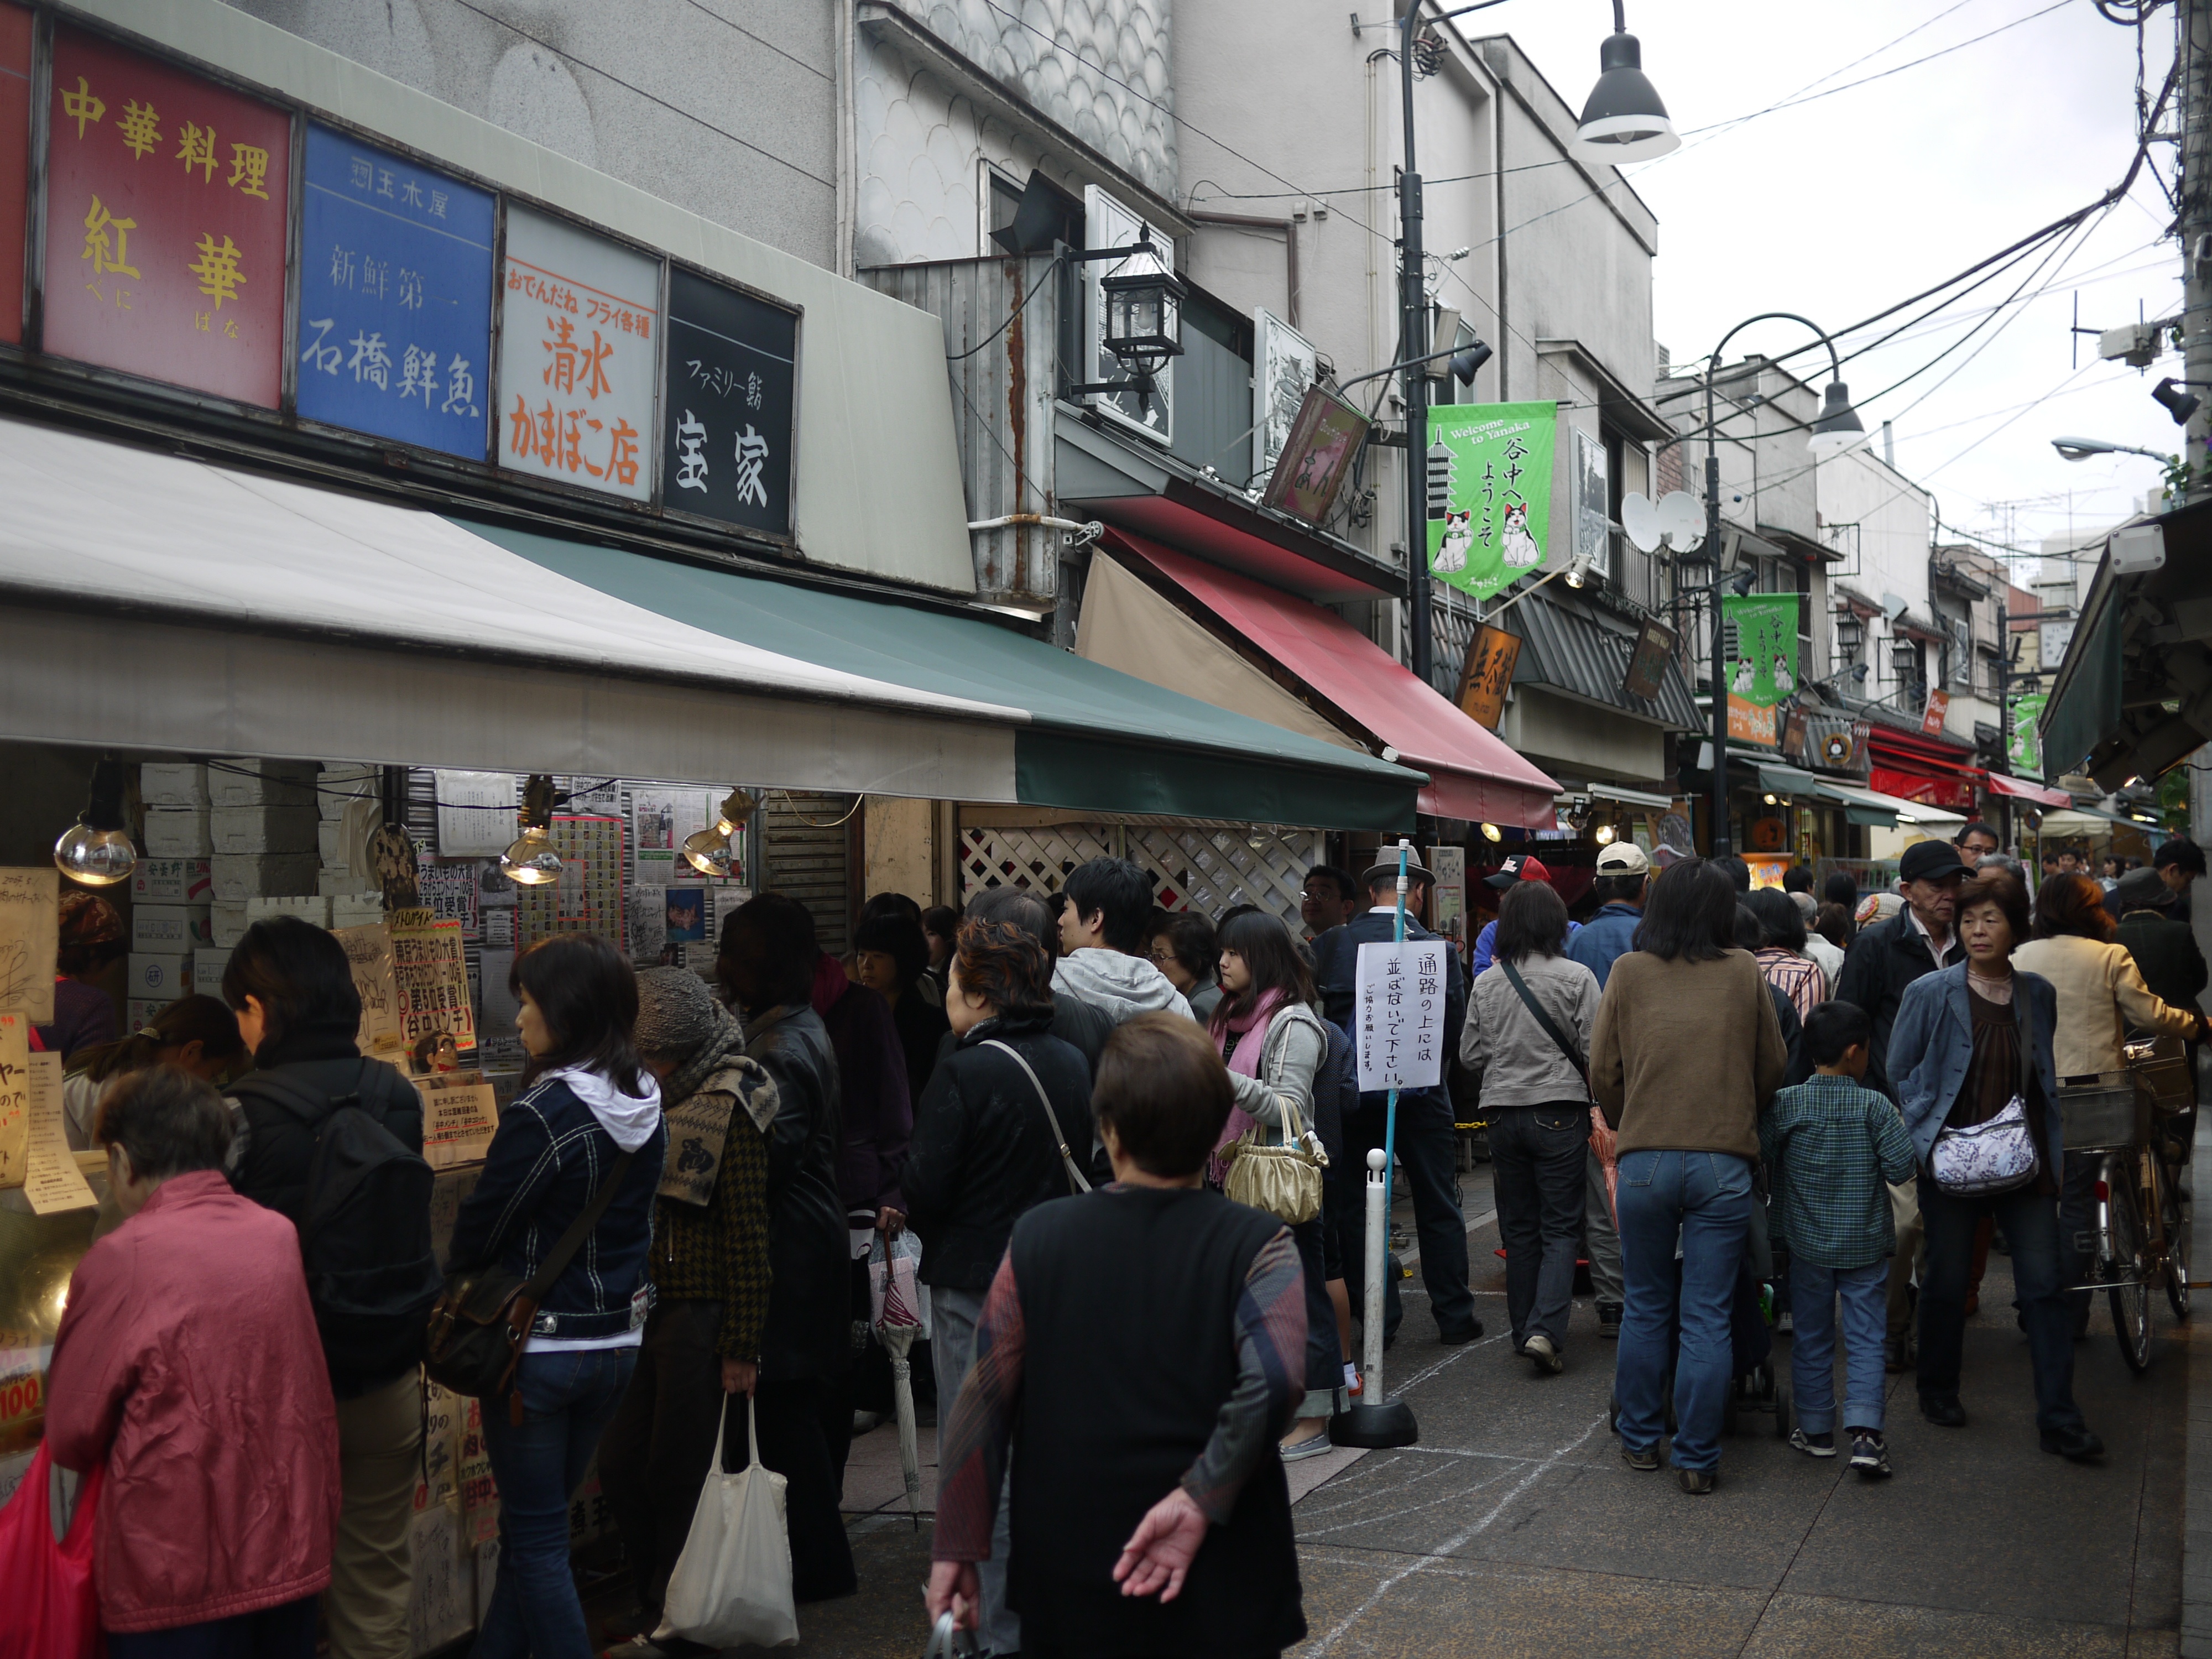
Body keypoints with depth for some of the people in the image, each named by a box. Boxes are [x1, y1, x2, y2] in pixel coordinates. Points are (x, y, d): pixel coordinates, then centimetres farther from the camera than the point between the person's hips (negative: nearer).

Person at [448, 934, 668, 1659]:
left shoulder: (542, 1114, -22)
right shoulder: (647, 1106, 0)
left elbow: (479, 1227, -12)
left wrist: (459, 1281, 8)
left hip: (540, 1347, -7)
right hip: (620, 1340, 7)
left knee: (535, 1538, 6)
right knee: (536, 1524, 21)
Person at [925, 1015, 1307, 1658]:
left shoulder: (1040, 1238, -3)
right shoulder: (1254, 1244, -8)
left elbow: (982, 1400, -5)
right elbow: (1274, 1381, -24)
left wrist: (956, 1548, 1)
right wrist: (1199, 1500, -18)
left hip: (1068, 1592, 2)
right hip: (1220, 1593, -1)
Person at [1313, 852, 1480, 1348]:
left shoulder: (1331, 945, -3)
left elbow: (1319, 1012, -1)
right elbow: (1455, 1020, -9)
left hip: (1352, 1089, 2)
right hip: (1419, 1090, -2)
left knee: (1359, 1207, 10)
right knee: (1438, 1207, 11)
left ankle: (1376, 1321, 13)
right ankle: (1454, 1317, 18)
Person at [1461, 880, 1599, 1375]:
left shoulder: (1485, 983, 2)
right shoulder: (1576, 977, -8)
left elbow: (1470, 1055, 7)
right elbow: (1594, 1050, -9)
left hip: (1503, 1113, 3)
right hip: (1559, 1111, -3)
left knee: (1519, 1228, 14)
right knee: (1560, 1227, 1)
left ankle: (1524, 1331, 19)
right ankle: (1546, 1330, -13)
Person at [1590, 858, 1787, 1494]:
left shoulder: (1629, 972, 1)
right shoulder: (1744, 973, 2)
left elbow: (1603, 1071, 4)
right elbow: (1773, 1067, 10)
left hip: (1645, 1161, 1)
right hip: (1724, 1163, -1)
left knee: (1645, 1306, 15)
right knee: (1708, 1318, 4)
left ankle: (1639, 1440, 25)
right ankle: (1698, 1459, 9)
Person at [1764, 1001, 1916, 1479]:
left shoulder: (1785, 1104, -6)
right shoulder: (1875, 1106, -10)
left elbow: (1763, 1160, -3)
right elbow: (1901, 1167, -12)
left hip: (1807, 1242, 2)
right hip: (1865, 1243, -1)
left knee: (1811, 1338, 13)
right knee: (1866, 1339, 3)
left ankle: (1816, 1430, 21)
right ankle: (1865, 1431, -9)